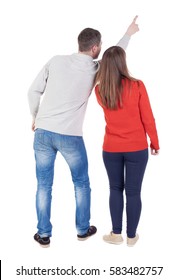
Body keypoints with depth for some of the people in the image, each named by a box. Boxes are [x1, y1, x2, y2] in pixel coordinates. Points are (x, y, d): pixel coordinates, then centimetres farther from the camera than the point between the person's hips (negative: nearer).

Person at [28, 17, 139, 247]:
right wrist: (129, 33, 33)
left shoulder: (56, 61, 0)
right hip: (70, 136, -2)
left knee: (44, 185, 12)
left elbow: (34, 91, 1)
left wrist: (35, 117, 17)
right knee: (81, 184, 19)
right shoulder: (94, 69, -2)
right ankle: (83, 230, 32)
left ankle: (44, 234, 23)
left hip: (43, 132, 2)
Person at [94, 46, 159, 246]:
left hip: (111, 149, 2)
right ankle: (131, 236, 23)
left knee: (115, 189, 18)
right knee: (133, 192, 9)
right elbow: (148, 119, -8)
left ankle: (116, 234, 25)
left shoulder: (100, 90, -5)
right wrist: (155, 142, 6)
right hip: (137, 148, -2)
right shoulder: (137, 86, -14)